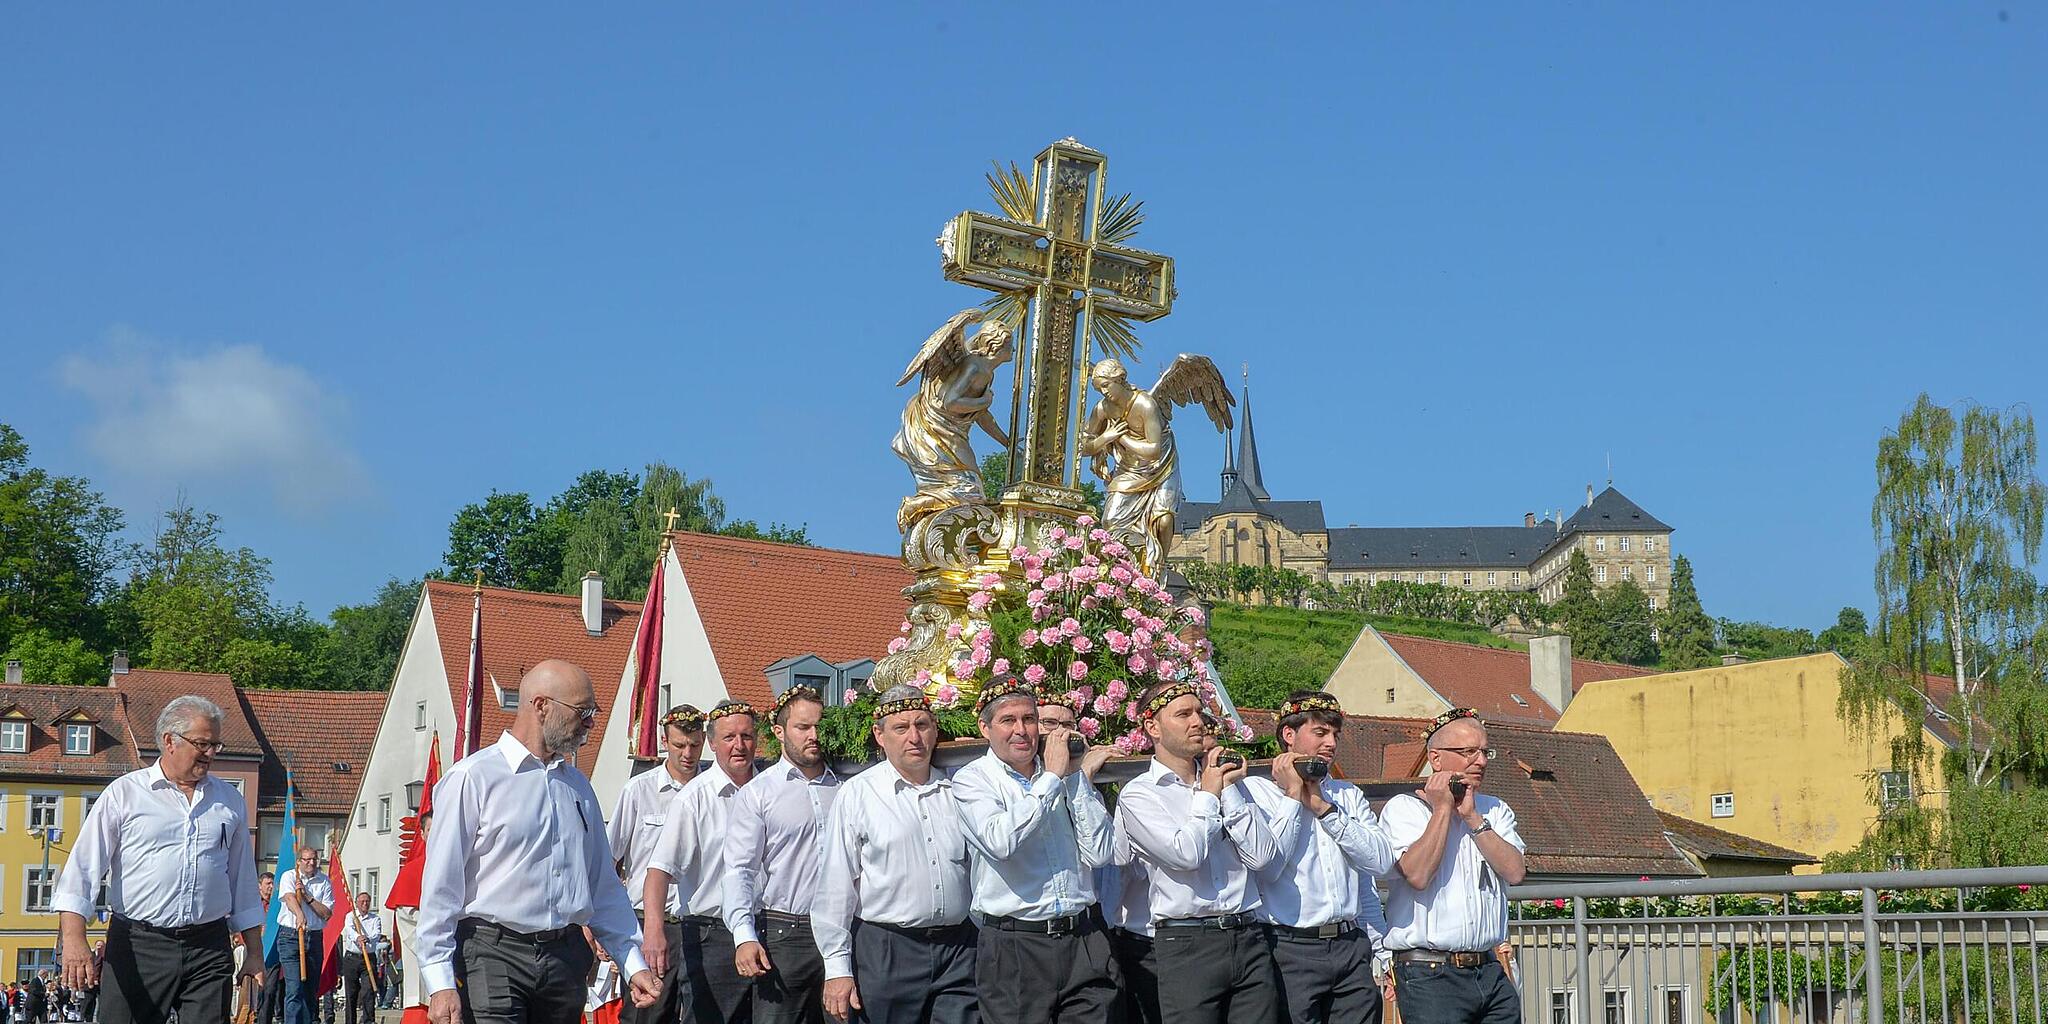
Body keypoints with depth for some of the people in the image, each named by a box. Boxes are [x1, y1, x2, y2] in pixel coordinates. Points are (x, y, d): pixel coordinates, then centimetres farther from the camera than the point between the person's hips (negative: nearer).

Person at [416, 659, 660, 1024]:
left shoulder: (577, 785, 18)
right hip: (492, 955, -6)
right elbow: (440, 887, -7)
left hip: (565, 957, 6)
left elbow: (605, 886, 22)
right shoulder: (472, 778, -4)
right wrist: (441, 982, -13)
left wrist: (634, 963, 14)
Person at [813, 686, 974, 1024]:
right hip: (885, 951, -3)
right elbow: (835, 888, -4)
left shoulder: (956, 791, 11)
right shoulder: (856, 795, -2)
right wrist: (837, 968, -9)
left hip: (959, 952, 3)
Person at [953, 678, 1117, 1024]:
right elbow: (1000, 841, -19)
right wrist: (1052, 778, -12)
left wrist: (1080, 777, -3)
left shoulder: (1065, 776, 11)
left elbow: (1098, 854, 1)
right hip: (1014, 950, -3)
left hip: (1085, 943, 3)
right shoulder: (972, 779, 0)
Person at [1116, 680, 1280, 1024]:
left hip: (1248, 939, 4)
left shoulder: (1224, 780, 15)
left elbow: (1261, 855, 4)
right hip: (1187, 945, -4)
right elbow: (1186, 854, -15)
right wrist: (1208, 795, -1)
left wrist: (1229, 790, 0)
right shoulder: (1138, 795, 0)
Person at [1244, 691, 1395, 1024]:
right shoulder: (1255, 791, 1)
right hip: (1291, 948, -4)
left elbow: (1381, 860, 1)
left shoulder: (1349, 795, 17)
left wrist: (1321, 806, -3)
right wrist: (1292, 796, -6)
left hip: (1352, 948, 5)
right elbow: (1266, 867, -13)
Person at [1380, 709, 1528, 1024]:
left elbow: (1515, 871, 1)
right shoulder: (1403, 808, 0)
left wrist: (1471, 816, -3)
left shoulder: (1495, 811, 17)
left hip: (1489, 971, 5)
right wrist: (1442, 809, -7)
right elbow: (1418, 874, -16)